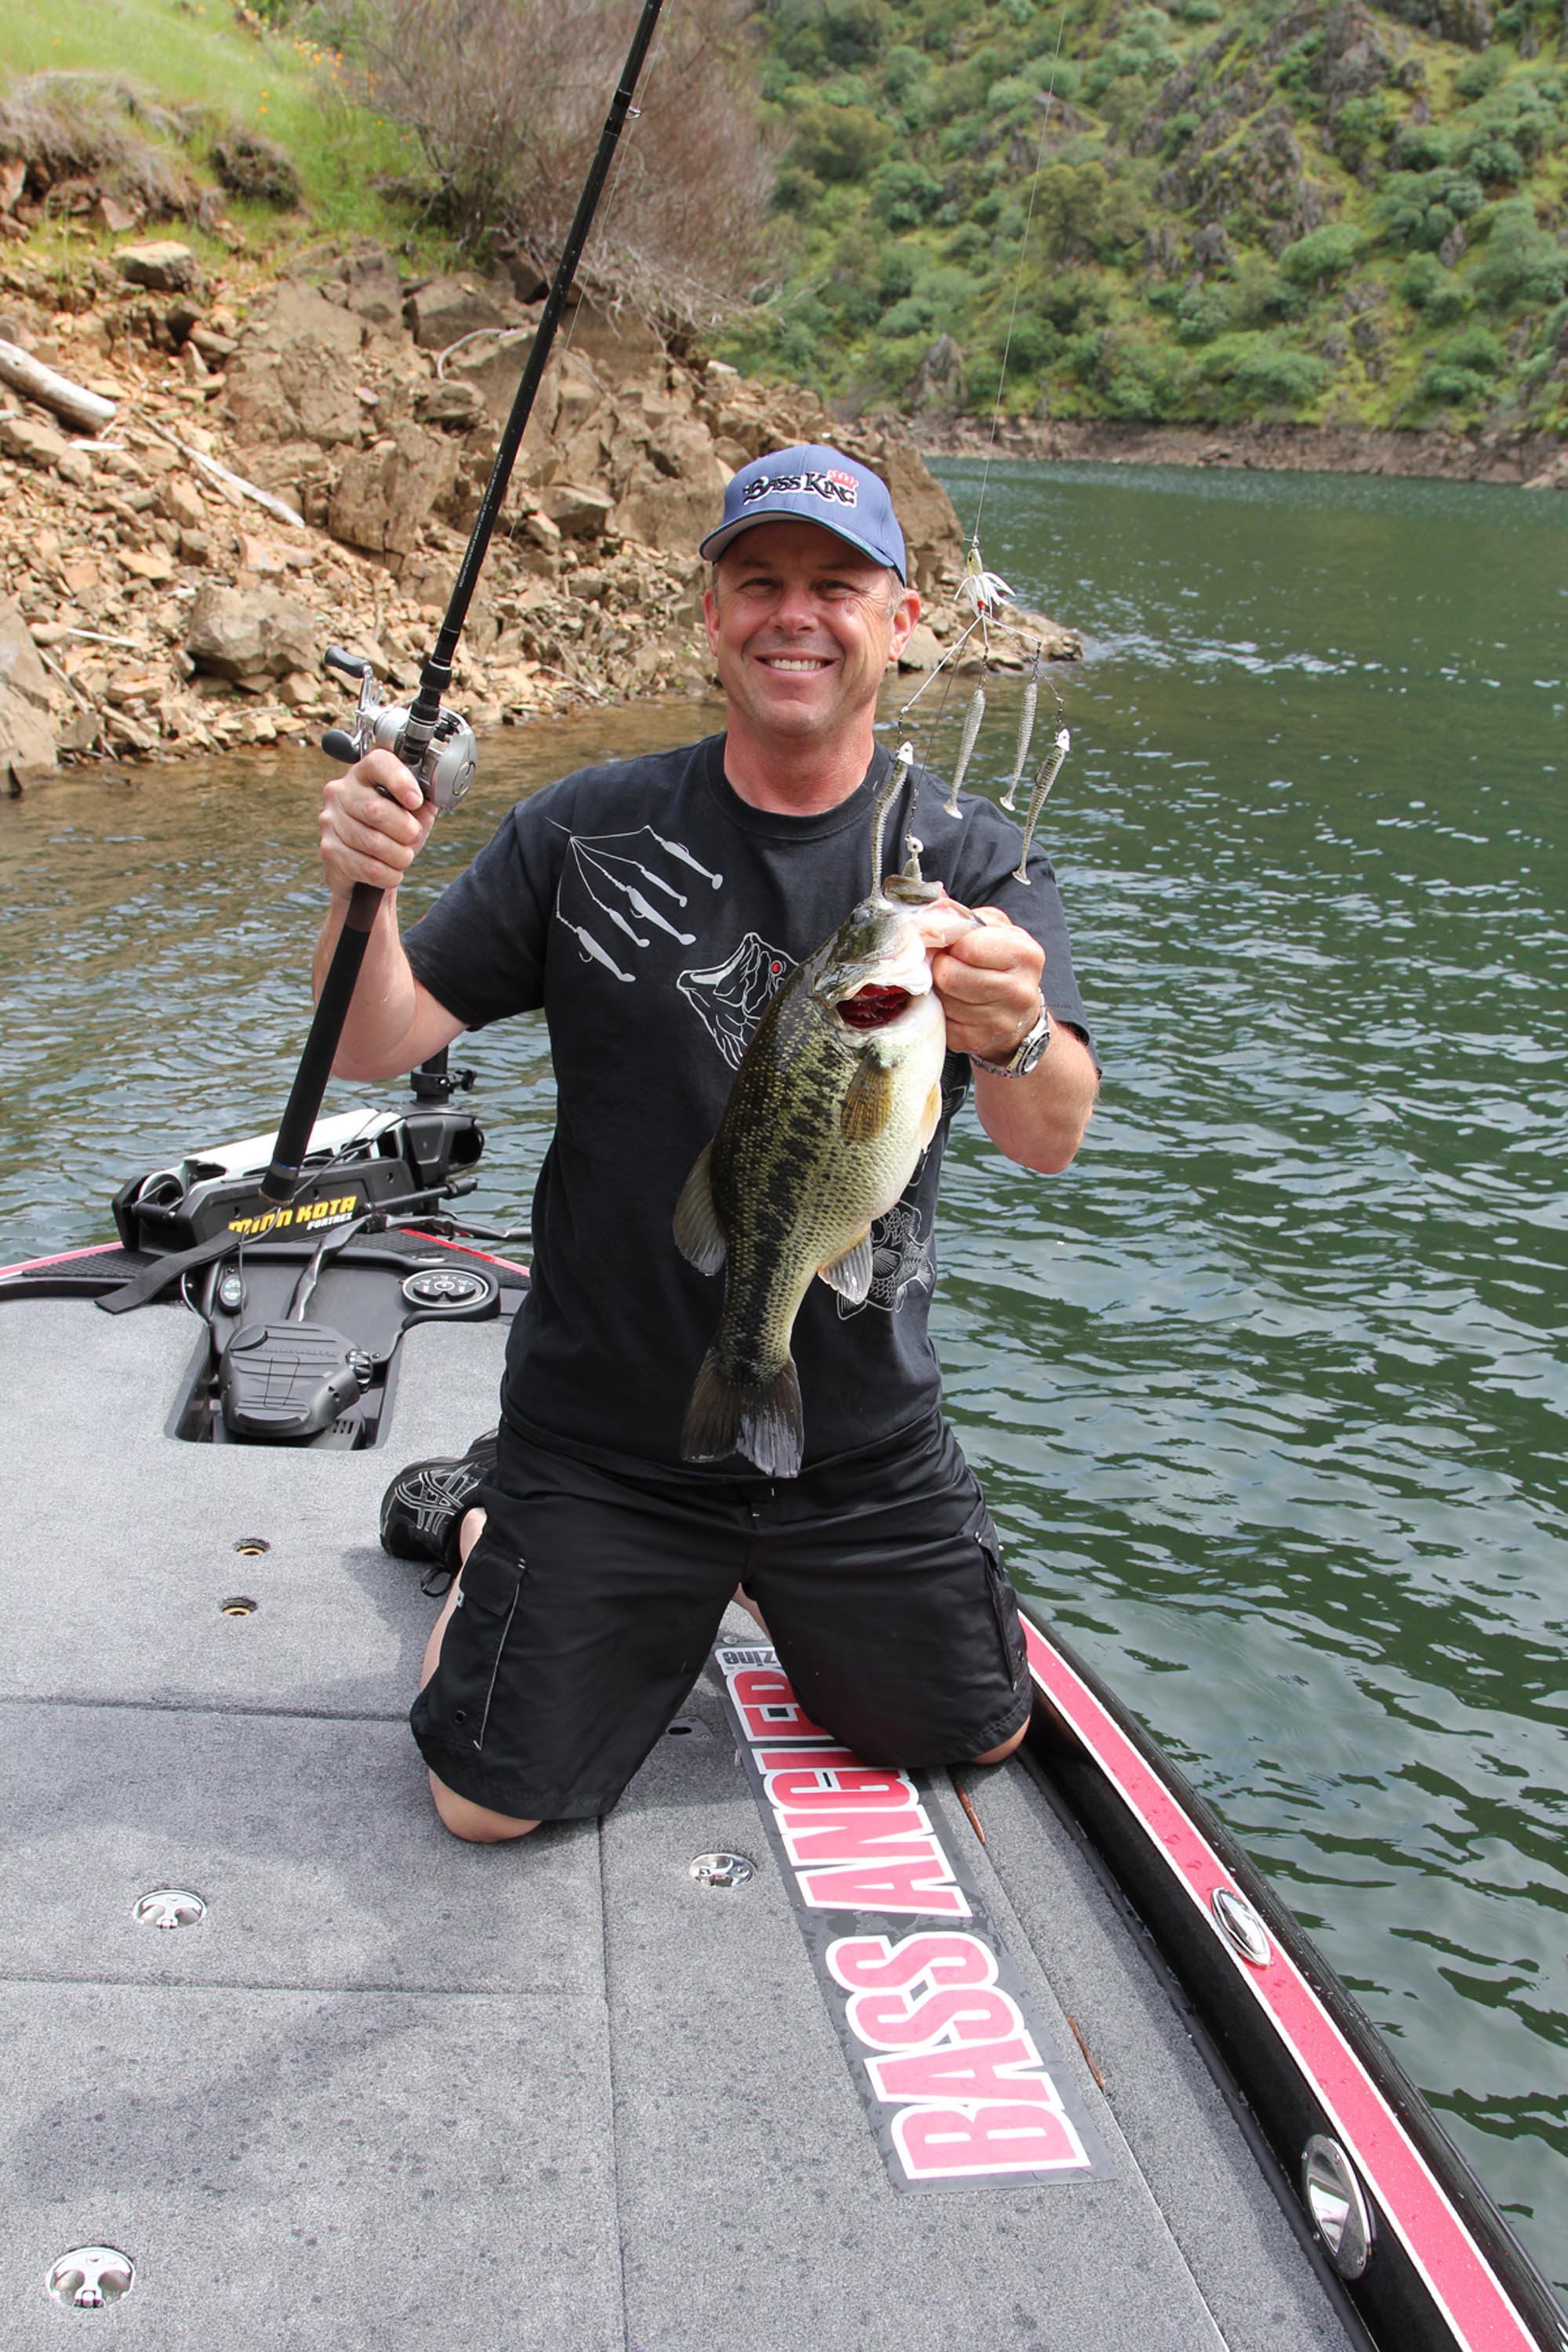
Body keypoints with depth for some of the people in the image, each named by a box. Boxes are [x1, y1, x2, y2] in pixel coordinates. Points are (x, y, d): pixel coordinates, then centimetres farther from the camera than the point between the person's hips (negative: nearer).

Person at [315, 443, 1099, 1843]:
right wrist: (362, 895, -30)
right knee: (492, 1807, 5)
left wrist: (1015, 1034, -47)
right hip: (605, 1433, -1)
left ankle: (771, 1581, 43)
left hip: (864, 1447, 2)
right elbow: (374, 1047, -9)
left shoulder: (973, 860, -8)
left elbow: (1051, 1139, -23)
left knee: (977, 1738, 19)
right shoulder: (592, 834, -7)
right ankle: (496, 1553, 34)